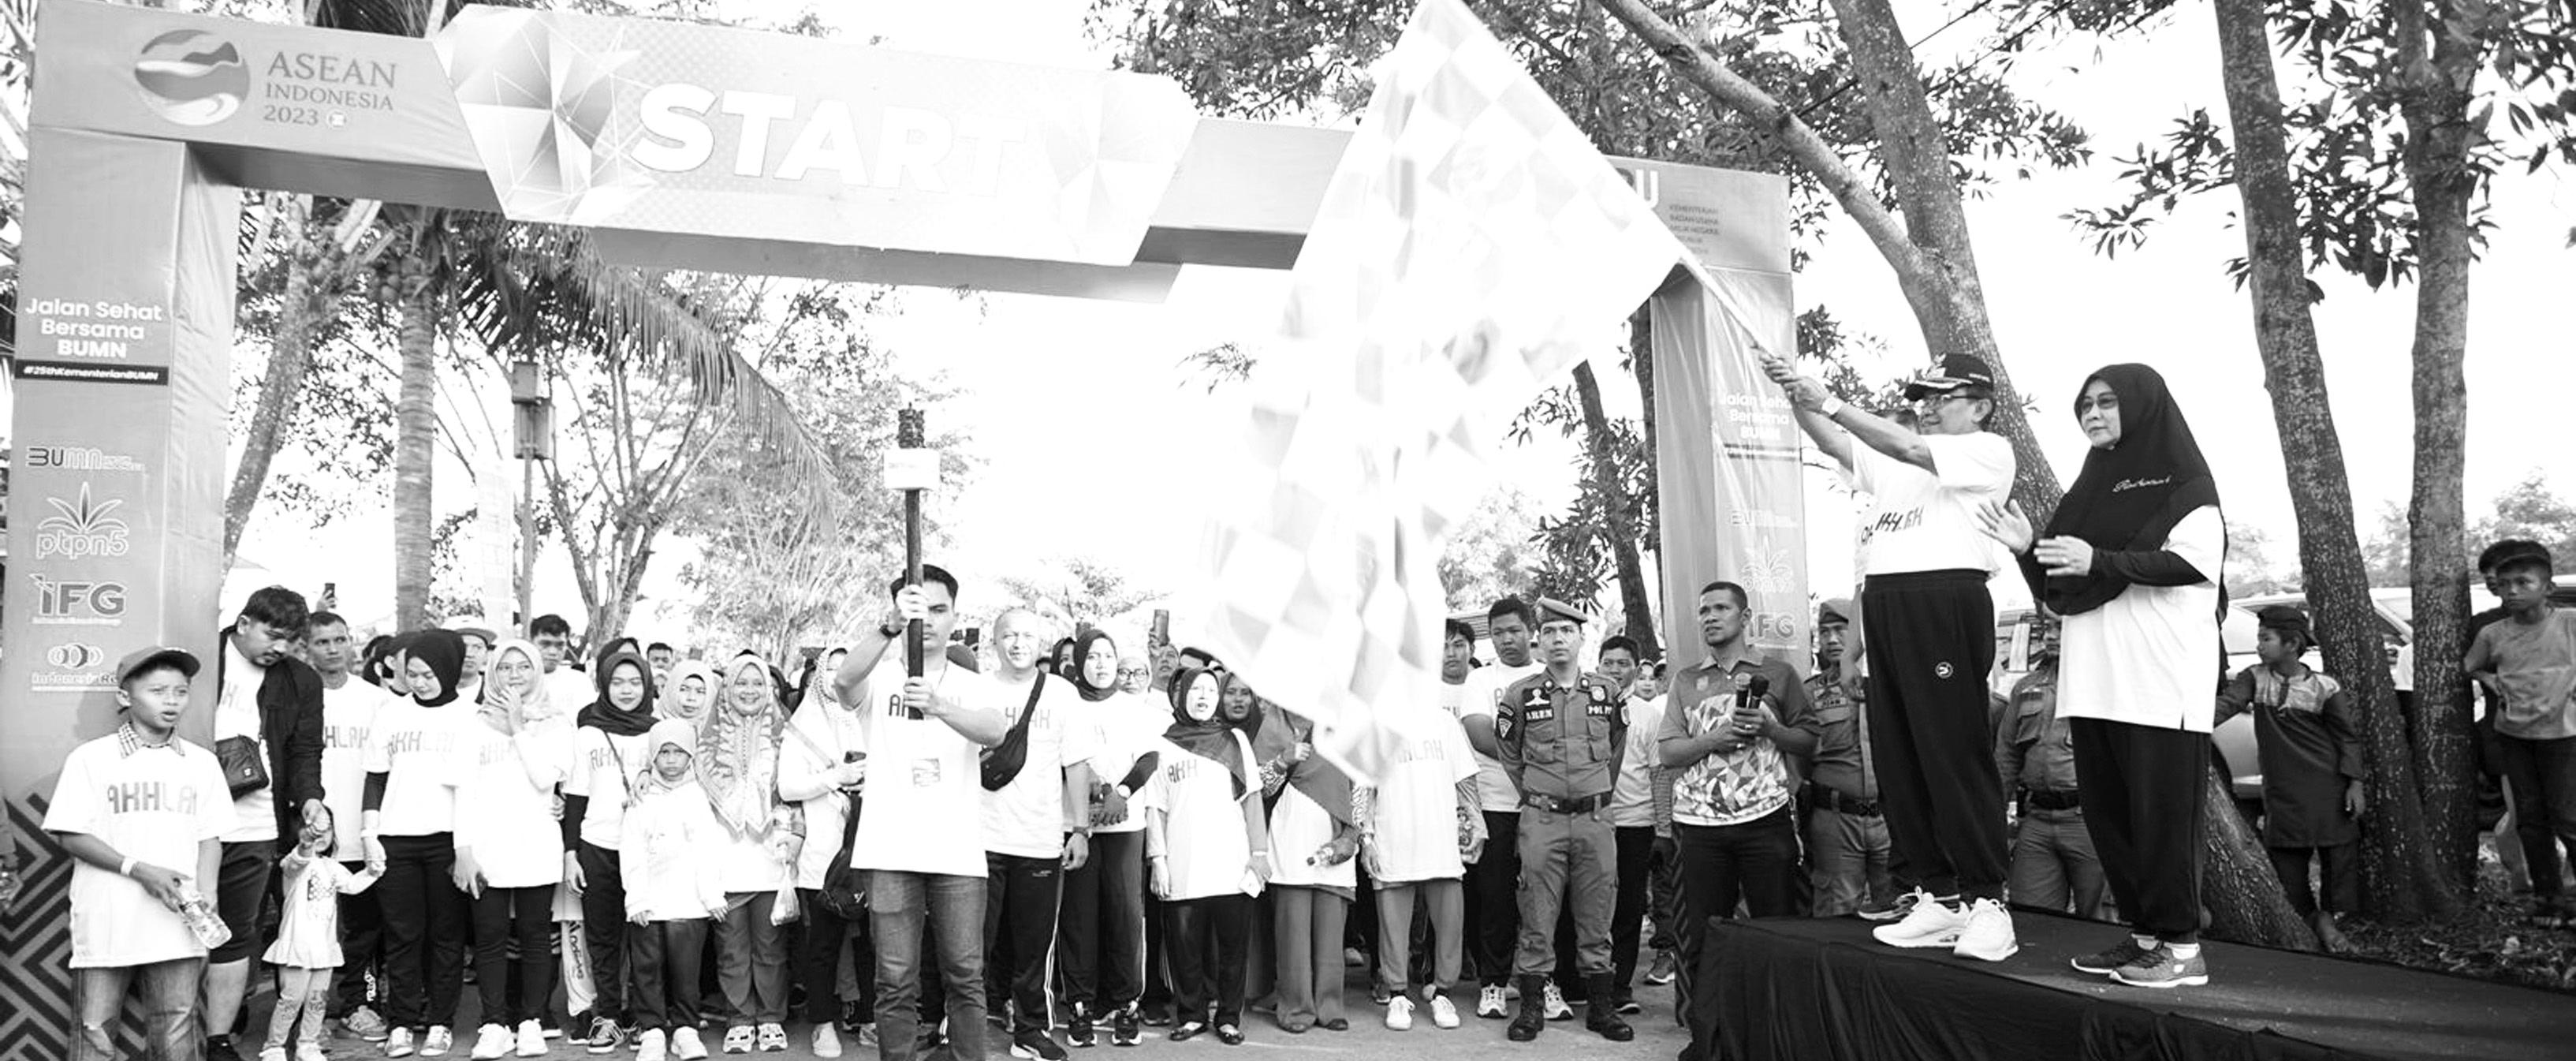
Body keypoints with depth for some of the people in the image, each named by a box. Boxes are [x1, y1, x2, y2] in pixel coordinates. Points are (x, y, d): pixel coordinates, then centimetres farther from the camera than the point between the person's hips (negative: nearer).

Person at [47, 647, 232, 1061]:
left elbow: (210, 839, 9)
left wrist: (204, 900, -5)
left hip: (176, 924, 2)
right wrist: (137, 869, -14)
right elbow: (70, 836, -3)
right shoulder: (90, 759, 0)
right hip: (106, 923, -2)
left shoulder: (202, 763, 9)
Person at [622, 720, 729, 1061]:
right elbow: (631, 854, 2)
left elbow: (709, 850, 5)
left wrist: (712, 893, -3)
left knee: (686, 968, -2)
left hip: (689, 902, -1)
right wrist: (637, 898, -7)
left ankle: (685, 1028, 7)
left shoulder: (699, 797, 9)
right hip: (647, 904, 1)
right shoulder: (642, 801, 9)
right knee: (648, 968, 2)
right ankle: (651, 1030, 9)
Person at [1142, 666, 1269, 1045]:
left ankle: (1229, 1017, 15)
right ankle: (1191, 1015, 17)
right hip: (1182, 870, -1)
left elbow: (1252, 798, 10)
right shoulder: (1163, 745, 8)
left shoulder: (1235, 739, 12)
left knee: (1233, 946, 2)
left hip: (1232, 868, 1)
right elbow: (1155, 807, 6)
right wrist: (1157, 858, -2)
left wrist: (1259, 851, 3)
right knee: (1185, 946, 3)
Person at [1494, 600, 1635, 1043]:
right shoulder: (1520, 695, -1)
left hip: (1596, 817, 2)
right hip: (1541, 819, -2)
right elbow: (1508, 753, 11)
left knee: (1596, 915, 6)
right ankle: (1532, 1005, 8)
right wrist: (1533, 795, 9)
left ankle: (1601, 1005, 15)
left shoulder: (1607, 693, 6)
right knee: (1537, 915, 1)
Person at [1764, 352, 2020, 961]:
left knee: (1956, 754, -9)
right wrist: (1800, 398, 0)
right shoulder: (1898, 463, 27)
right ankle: (1938, 895, 9)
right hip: (1884, 602, 8)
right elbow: (1836, 446, 16)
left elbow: (1906, 449, -9)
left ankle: (1986, 902, -4)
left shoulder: (1988, 451, 5)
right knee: (1897, 757, 4)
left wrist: (1829, 403, -12)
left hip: (1946, 598, -7)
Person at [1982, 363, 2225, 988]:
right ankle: (2144, 935, 15)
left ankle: (2182, 947, -1)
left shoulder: (2186, 488, 3)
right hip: (2094, 684, 7)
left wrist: (2099, 562, -24)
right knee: (2107, 814, 7)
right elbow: (2058, 597, 20)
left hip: (2161, 688, -7)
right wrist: (2028, 551, 2)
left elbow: (2190, 561, -15)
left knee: (2162, 815, -6)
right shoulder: (2093, 491, 21)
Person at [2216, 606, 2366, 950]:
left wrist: (2355, 784, -6)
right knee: (2287, 854, 3)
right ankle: (2309, 919, 14)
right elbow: (2226, 703, -12)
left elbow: (2348, 738, 0)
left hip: (2327, 785, -2)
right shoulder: (2254, 678, 2)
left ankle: (2328, 917, 15)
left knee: (2337, 851, 1)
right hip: (2282, 788, 2)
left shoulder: (2325, 689, -4)